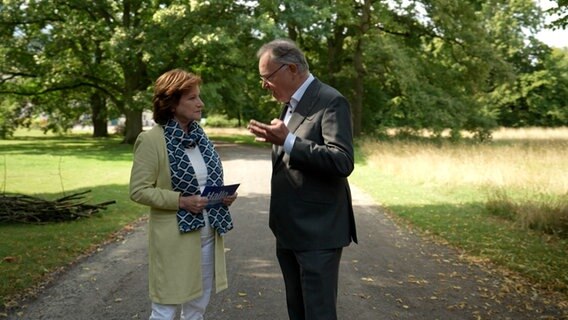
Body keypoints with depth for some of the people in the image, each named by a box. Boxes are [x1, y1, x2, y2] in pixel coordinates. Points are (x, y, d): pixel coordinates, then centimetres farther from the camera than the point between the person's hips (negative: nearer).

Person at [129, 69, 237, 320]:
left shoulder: (200, 136, 7)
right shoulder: (151, 140, -13)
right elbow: (138, 190, -13)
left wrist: (224, 195, -2)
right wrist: (180, 200, -22)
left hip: (207, 234, 7)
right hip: (174, 238, -6)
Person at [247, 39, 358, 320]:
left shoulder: (330, 101, -13)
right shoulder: (291, 104, 15)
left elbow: (342, 162, -24)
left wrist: (287, 141, -27)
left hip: (317, 233, -9)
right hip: (289, 231, 9)